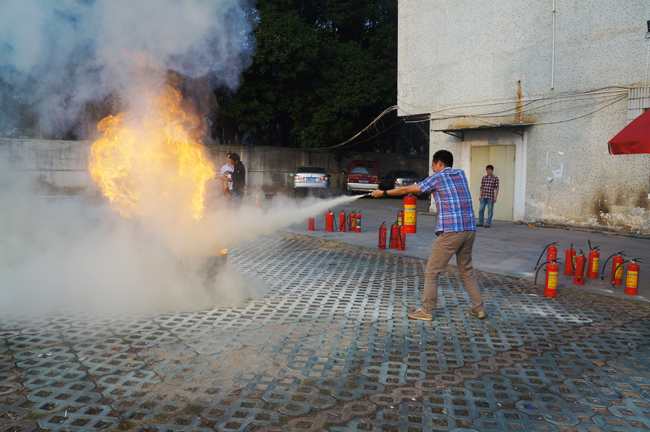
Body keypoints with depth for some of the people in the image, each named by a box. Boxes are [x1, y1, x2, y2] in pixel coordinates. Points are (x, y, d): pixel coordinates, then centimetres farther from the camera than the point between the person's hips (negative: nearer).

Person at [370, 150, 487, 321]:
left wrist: (383, 193, 15)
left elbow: (406, 190, 4)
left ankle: (427, 311, 7)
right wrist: (421, 189, 36)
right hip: (469, 229, 7)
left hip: (450, 231, -7)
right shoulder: (461, 174, 16)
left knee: (431, 272, 3)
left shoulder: (437, 177, -1)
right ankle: (479, 308, 22)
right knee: (466, 270, 21)